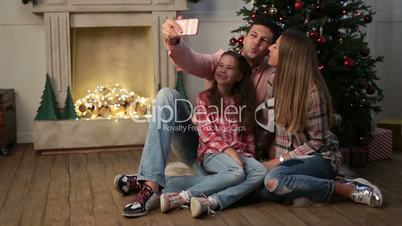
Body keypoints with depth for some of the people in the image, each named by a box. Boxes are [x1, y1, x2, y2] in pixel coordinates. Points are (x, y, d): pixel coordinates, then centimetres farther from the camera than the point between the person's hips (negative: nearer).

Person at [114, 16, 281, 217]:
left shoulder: (271, 78, 0)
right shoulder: (221, 60, 3)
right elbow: (190, 61, -20)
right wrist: (174, 42, -41)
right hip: (196, 142, 2)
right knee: (167, 94, -20)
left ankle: (154, 185, -20)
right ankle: (151, 181, -30)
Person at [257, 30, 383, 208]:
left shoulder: (313, 91, -19)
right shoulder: (277, 82, 2)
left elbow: (317, 142, -15)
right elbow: (272, 126, 8)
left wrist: (279, 161, -17)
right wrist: (274, 159, -3)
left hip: (319, 157, -5)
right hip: (290, 157, 5)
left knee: (274, 180, -35)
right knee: (263, 190, -25)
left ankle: (349, 189, -19)